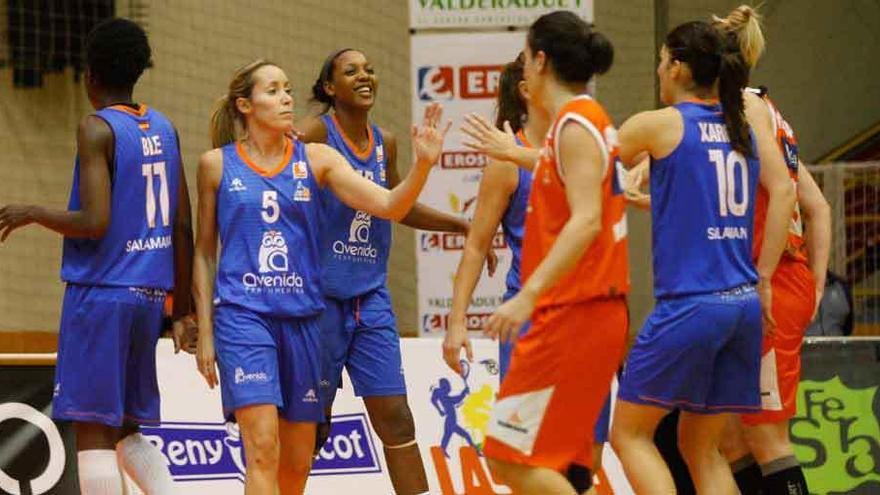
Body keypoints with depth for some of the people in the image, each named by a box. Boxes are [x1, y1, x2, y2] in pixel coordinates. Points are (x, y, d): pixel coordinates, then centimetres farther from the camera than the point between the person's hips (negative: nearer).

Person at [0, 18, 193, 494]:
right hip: (148, 294, 7)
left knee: (92, 429, -5)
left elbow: (94, 222, -18)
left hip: (100, 293, -7)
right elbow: (182, 228, 13)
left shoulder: (97, 128, -9)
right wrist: (181, 311, 18)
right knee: (126, 429, 17)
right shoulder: (164, 128, 12)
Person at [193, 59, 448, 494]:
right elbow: (204, 252, 9)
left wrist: (422, 164, -21)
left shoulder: (315, 159, 6)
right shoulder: (217, 164, 3)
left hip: (301, 317, 3)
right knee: (263, 448, -18)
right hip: (242, 314, -3)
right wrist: (205, 332, 5)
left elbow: (390, 206, -2)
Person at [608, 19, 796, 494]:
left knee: (629, 431, 7)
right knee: (700, 447, 15)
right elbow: (783, 191, 3)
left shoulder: (657, 124, -4)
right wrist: (762, 278, 7)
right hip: (744, 304, 6)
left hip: (689, 305, -6)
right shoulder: (748, 118, 10)